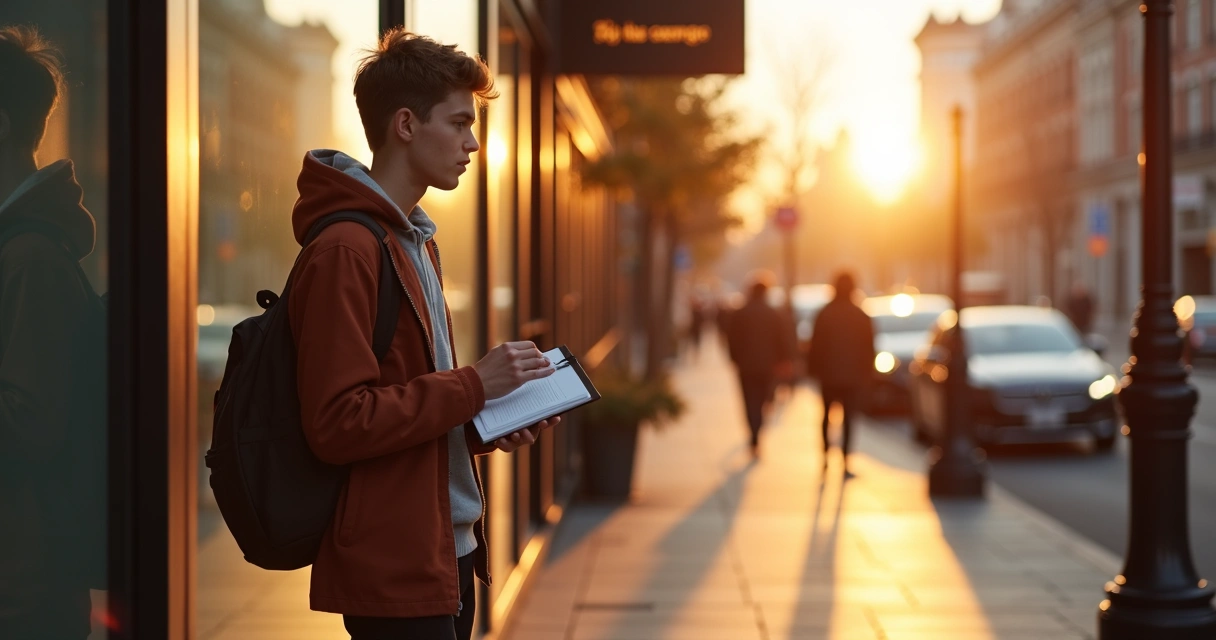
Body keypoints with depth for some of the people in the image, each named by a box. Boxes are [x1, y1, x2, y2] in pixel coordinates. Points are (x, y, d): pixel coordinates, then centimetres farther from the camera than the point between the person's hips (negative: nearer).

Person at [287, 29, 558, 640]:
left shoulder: (415, 240, 15)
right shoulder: (342, 251, -16)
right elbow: (337, 423, -22)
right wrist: (474, 386, -18)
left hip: (446, 554, 9)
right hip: (392, 570, -9)